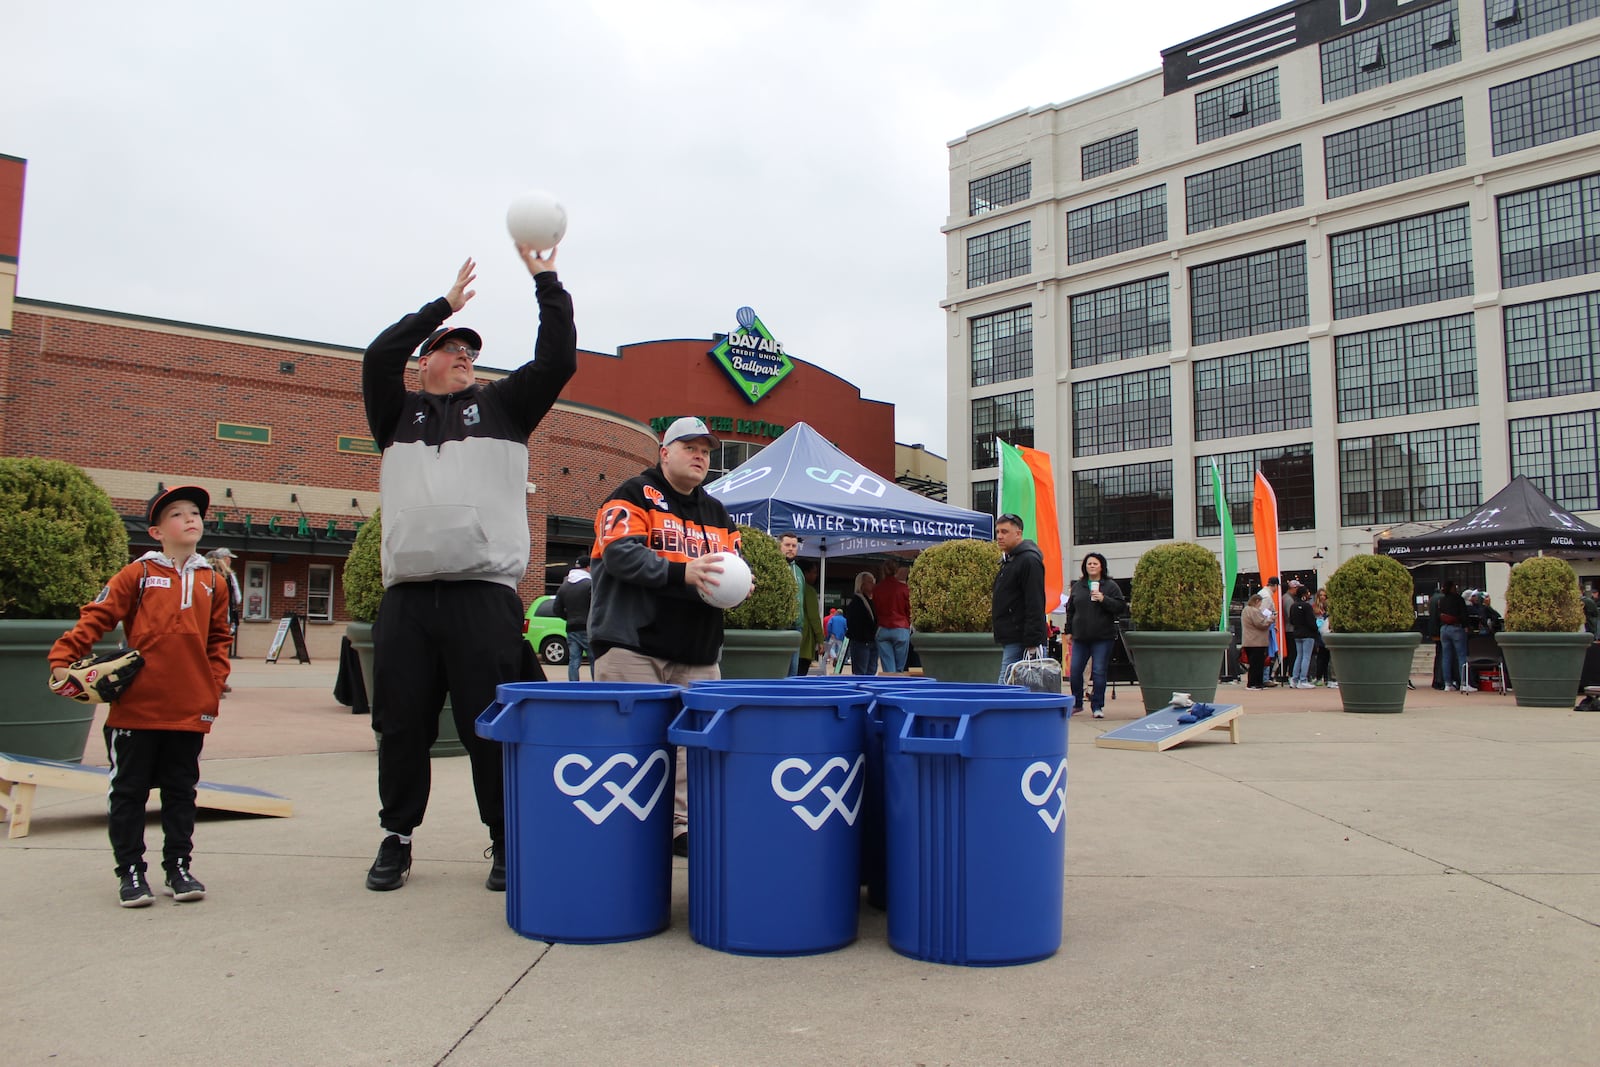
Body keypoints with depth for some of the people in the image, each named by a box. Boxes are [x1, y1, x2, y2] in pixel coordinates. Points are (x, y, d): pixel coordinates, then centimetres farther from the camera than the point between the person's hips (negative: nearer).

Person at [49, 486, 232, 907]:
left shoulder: (213, 583, 8)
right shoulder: (138, 575, 0)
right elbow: (96, 617, -4)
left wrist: (214, 683, 6)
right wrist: (62, 658, -14)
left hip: (190, 711, 3)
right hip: (136, 708, -2)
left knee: (181, 792, 11)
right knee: (129, 791, 6)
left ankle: (178, 867, 21)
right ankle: (130, 871, 17)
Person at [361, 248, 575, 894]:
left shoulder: (501, 405, 18)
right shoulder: (398, 414, 20)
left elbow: (558, 360, 7)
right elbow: (379, 356, 3)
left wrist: (546, 281, 5)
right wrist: (444, 305, 9)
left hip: (485, 593, -1)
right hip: (407, 597, 2)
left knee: (492, 729, -1)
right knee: (402, 726, 7)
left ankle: (506, 843, 10)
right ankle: (397, 839, 22)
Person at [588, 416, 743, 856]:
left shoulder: (716, 511, 22)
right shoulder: (635, 495, 1)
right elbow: (620, 554, -14)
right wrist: (682, 573, -26)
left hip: (697, 652, 6)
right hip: (634, 643, -6)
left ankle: (684, 825, 11)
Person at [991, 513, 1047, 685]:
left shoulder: (1029, 560, -12)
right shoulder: (1008, 560, 20)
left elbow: (1035, 605, -18)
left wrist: (1032, 642, -22)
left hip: (1020, 641, -10)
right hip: (1009, 640, 10)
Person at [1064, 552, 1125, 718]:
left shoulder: (1111, 586, 1)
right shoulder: (1077, 586, 11)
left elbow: (1121, 608, -5)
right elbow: (1070, 610, 17)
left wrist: (1103, 599, -17)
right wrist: (1069, 630, 14)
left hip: (1103, 637, -3)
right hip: (1080, 637, 3)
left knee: (1099, 672, -2)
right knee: (1075, 670, 4)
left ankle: (1097, 706, 8)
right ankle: (1076, 703, 20)